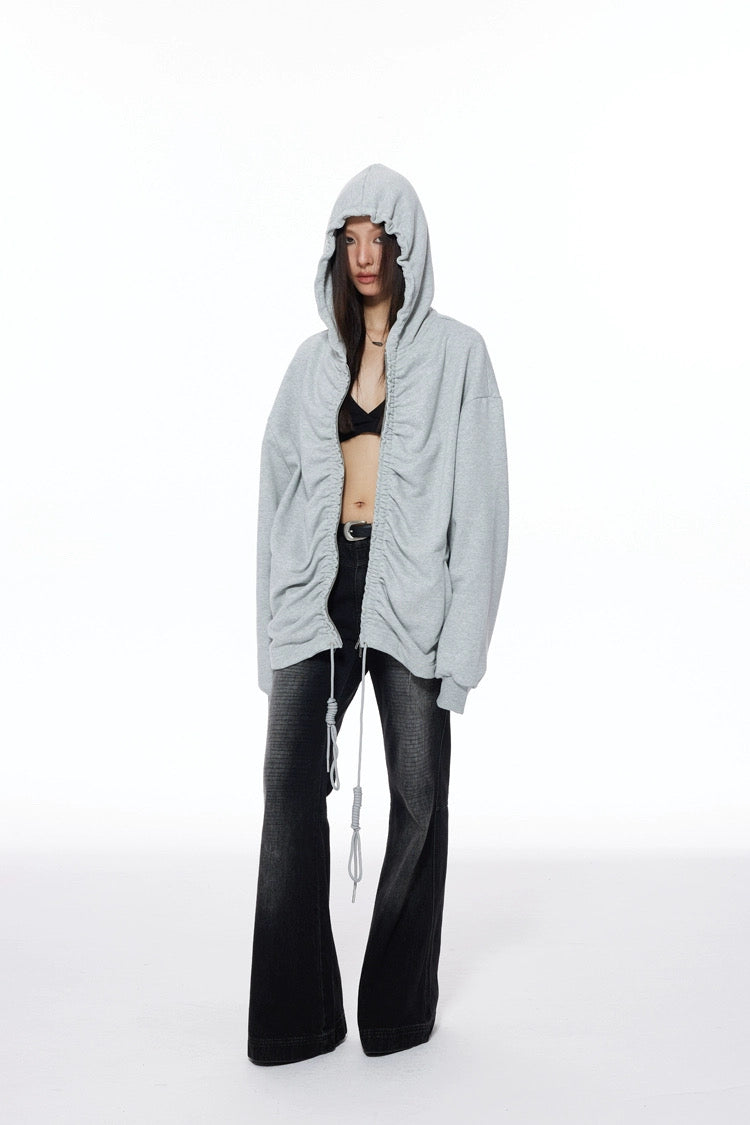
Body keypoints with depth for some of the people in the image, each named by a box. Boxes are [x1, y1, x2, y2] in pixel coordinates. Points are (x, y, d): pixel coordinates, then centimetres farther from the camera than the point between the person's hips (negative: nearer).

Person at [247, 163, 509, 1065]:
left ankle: (400, 1001, 18)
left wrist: (463, 622, -10)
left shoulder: (455, 351, 5)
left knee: (417, 789, 2)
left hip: (408, 579, -2)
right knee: (291, 774, -7)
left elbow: (479, 490, -2)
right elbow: (282, 484, 14)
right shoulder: (315, 359, 16)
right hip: (320, 579, 3)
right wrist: (279, 607, 7)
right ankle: (296, 1010, 4)